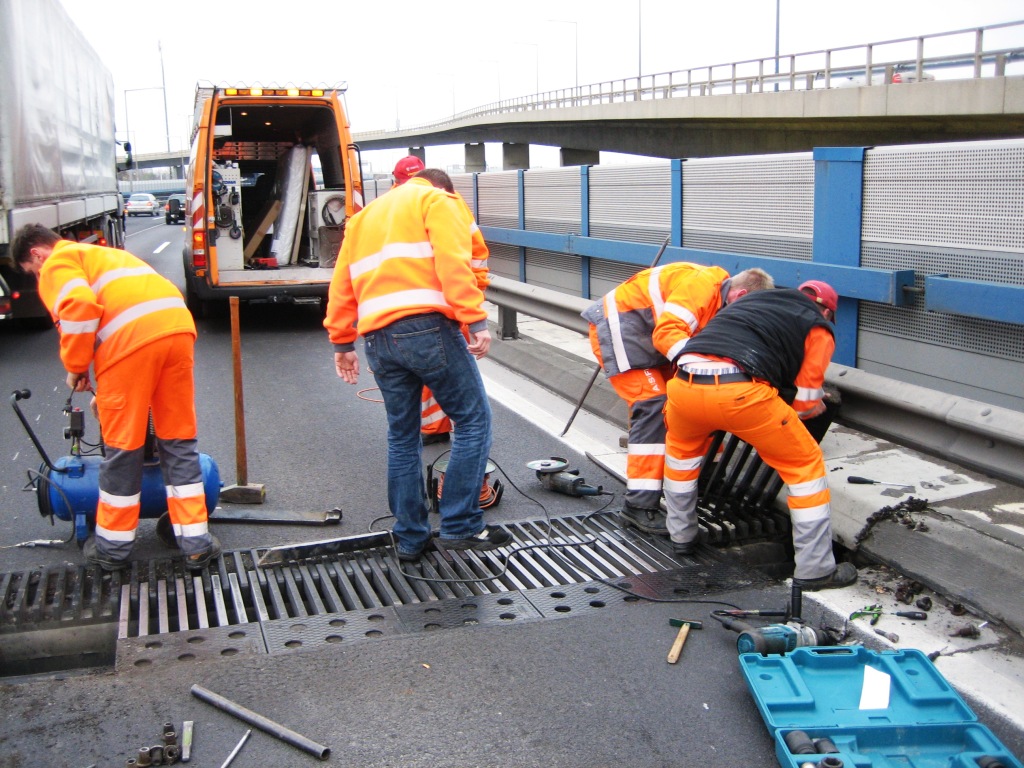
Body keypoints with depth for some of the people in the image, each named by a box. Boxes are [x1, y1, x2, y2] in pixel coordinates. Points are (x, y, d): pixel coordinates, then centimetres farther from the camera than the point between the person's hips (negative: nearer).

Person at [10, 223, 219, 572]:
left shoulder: (57, 263, 12)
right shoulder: (101, 255, 37)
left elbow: (79, 307, -10)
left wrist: (75, 367, 3)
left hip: (131, 339, -7)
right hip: (178, 326, 7)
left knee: (123, 447, 7)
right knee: (179, 442, 14)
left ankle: (113, 546, 22)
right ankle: (196, 542, 15)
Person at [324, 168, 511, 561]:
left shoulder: (364, 216, 30)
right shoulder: (436, 200, 10)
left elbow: (342, 285, 25)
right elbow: (453, 264, -8)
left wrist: (342, 342, 27)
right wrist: (476, 320, -13)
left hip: (377, 337, 7)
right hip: (427, 326, -6)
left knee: (402, 435, 16)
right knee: (474, 418, 4)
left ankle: (409, 539, 19)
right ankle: (461, 526, 2)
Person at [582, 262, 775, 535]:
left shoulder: (718, 300, 8)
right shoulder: (703, 284, -22)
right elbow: (668, 333, -32)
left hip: (644, 334, 10)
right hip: (617, 329, -10)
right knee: (653, 407, -17)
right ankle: (639, 506, -18)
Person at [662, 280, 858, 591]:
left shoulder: (748, 300, 35)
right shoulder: (819, 327, 22)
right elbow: (807, 401, 15)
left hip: (684, 384, 5)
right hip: (741, 391, -5)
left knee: (681, 448, 36)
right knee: (806, 464, 15)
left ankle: (681, 536, 43)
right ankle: (815, 569, 17)